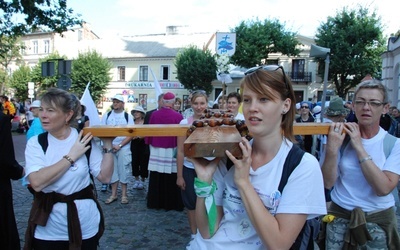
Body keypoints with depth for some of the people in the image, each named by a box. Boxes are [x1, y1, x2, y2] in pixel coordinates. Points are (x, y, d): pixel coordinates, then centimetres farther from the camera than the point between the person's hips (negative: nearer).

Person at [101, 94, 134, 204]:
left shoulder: (128, 116, 0)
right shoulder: (106, 116, 6)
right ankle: (113, 194, 18)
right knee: (112, 171, 7)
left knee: (123, 171, 3)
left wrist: (119, 145, -13)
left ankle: (124, 195, 14)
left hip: (123, 148, -2)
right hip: (109, 148, 2)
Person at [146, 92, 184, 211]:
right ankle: (171, 203, 13)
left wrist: (150, 143, 18)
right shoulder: (178, 116, -11)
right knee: (171, 179, 5)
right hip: (171, 151, -2)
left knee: (156, 178, 11)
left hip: (156, 150, 3)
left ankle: (155, 202, 21)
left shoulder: (154, 114, -3)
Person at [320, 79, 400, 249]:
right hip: (340, 215, 1)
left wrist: (359, 147, -23)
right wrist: (332, 149, -25)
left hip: (379, 220, 0)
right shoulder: (341, 137, -6)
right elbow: (327, 183, -11)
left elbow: (384, 188, -21)